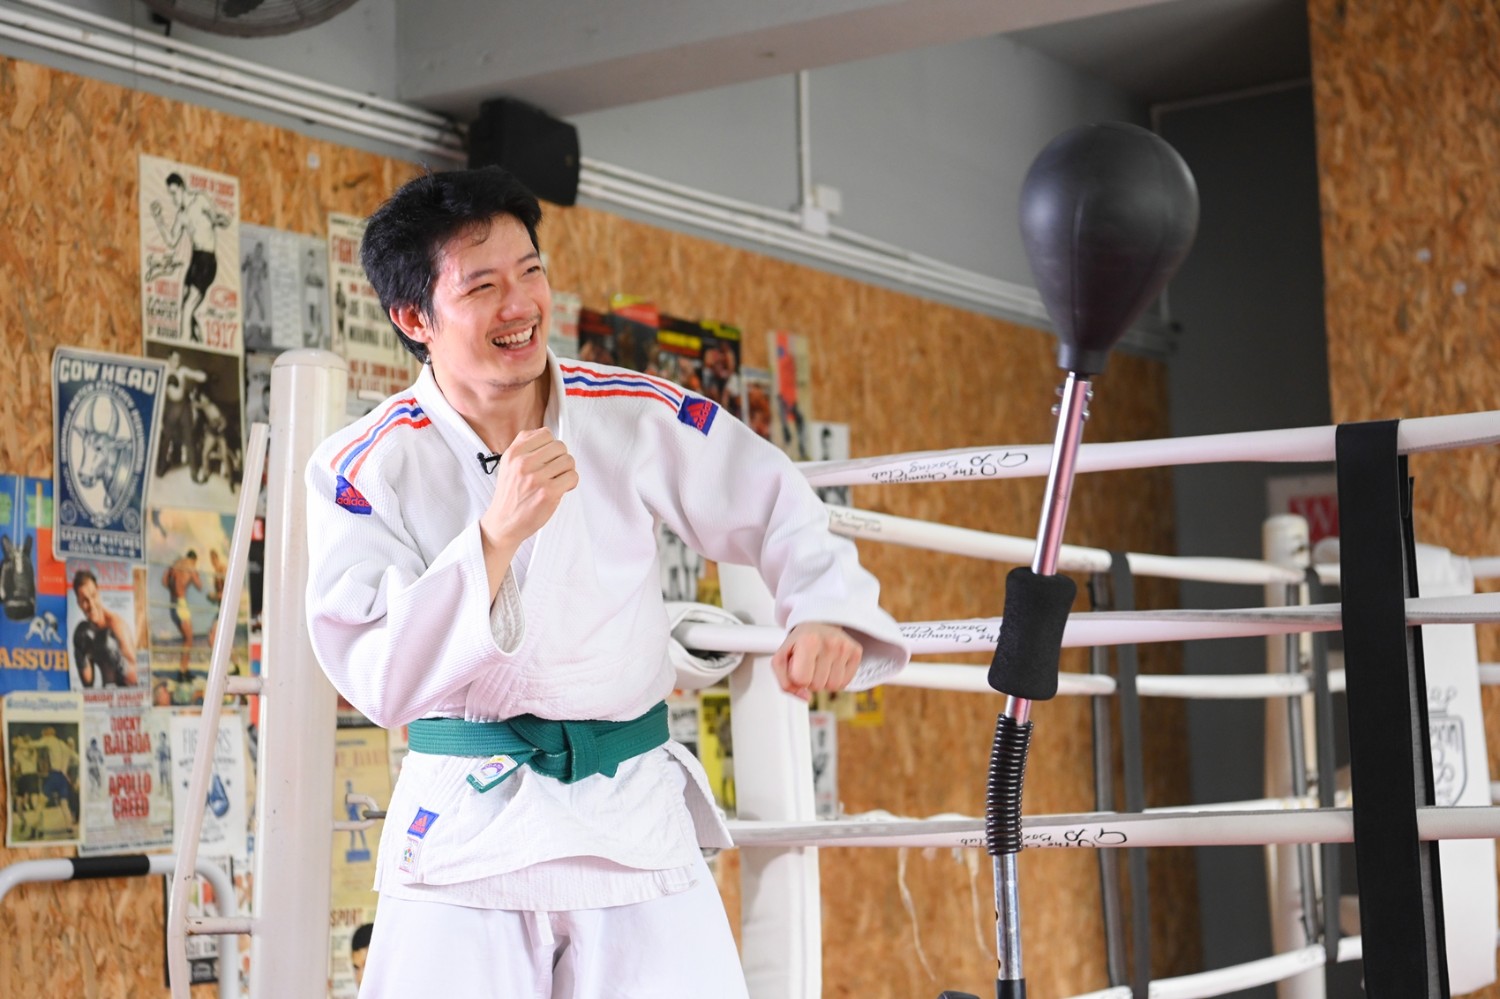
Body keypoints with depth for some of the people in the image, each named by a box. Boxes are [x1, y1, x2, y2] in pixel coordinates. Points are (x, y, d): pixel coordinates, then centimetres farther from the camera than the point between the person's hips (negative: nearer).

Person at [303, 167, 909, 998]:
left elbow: (777, 508, 12)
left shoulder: (635, 417, -1)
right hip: (465, 828, -1)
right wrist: (495, 537, -26)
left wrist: (826, 614, -7)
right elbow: (378, 681, -15)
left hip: (635, 820, 2)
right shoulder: (363, 470, -6)